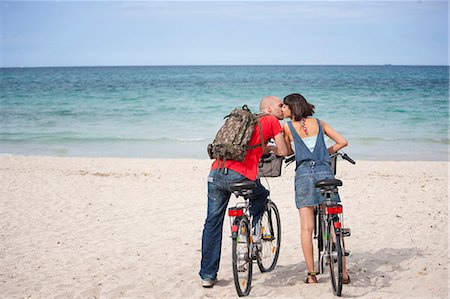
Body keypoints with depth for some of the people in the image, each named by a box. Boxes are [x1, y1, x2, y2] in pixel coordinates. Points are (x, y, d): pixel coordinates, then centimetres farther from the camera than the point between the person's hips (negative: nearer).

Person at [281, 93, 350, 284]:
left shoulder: (287, 126, 5)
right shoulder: (318, 123, 13)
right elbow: (343, 142, 12)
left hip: (303, 174, -2)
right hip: (324, 171, 2)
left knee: (306, 228, 2)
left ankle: (311, 275, 1)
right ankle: (343, 272, 5)